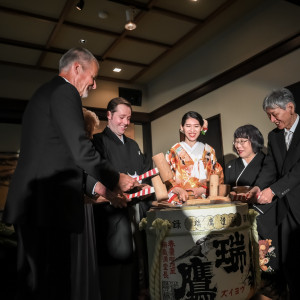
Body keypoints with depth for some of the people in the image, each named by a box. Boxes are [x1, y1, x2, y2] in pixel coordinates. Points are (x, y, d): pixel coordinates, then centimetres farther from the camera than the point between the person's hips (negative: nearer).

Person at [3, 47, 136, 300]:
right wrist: (116, 180, -2)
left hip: (30, 204, 10)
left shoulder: (43, 93, 23)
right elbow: (81, 150, -18)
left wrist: (96, 187, 17)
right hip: (47, 205, -10)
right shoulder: (65, 92, -7)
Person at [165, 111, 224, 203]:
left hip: (203, 198, 2)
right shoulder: (174, 151, 8)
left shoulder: (209, 151, 13)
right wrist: (179, 190, -16)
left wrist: (203, 189, -6)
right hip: (180, 199, -1)